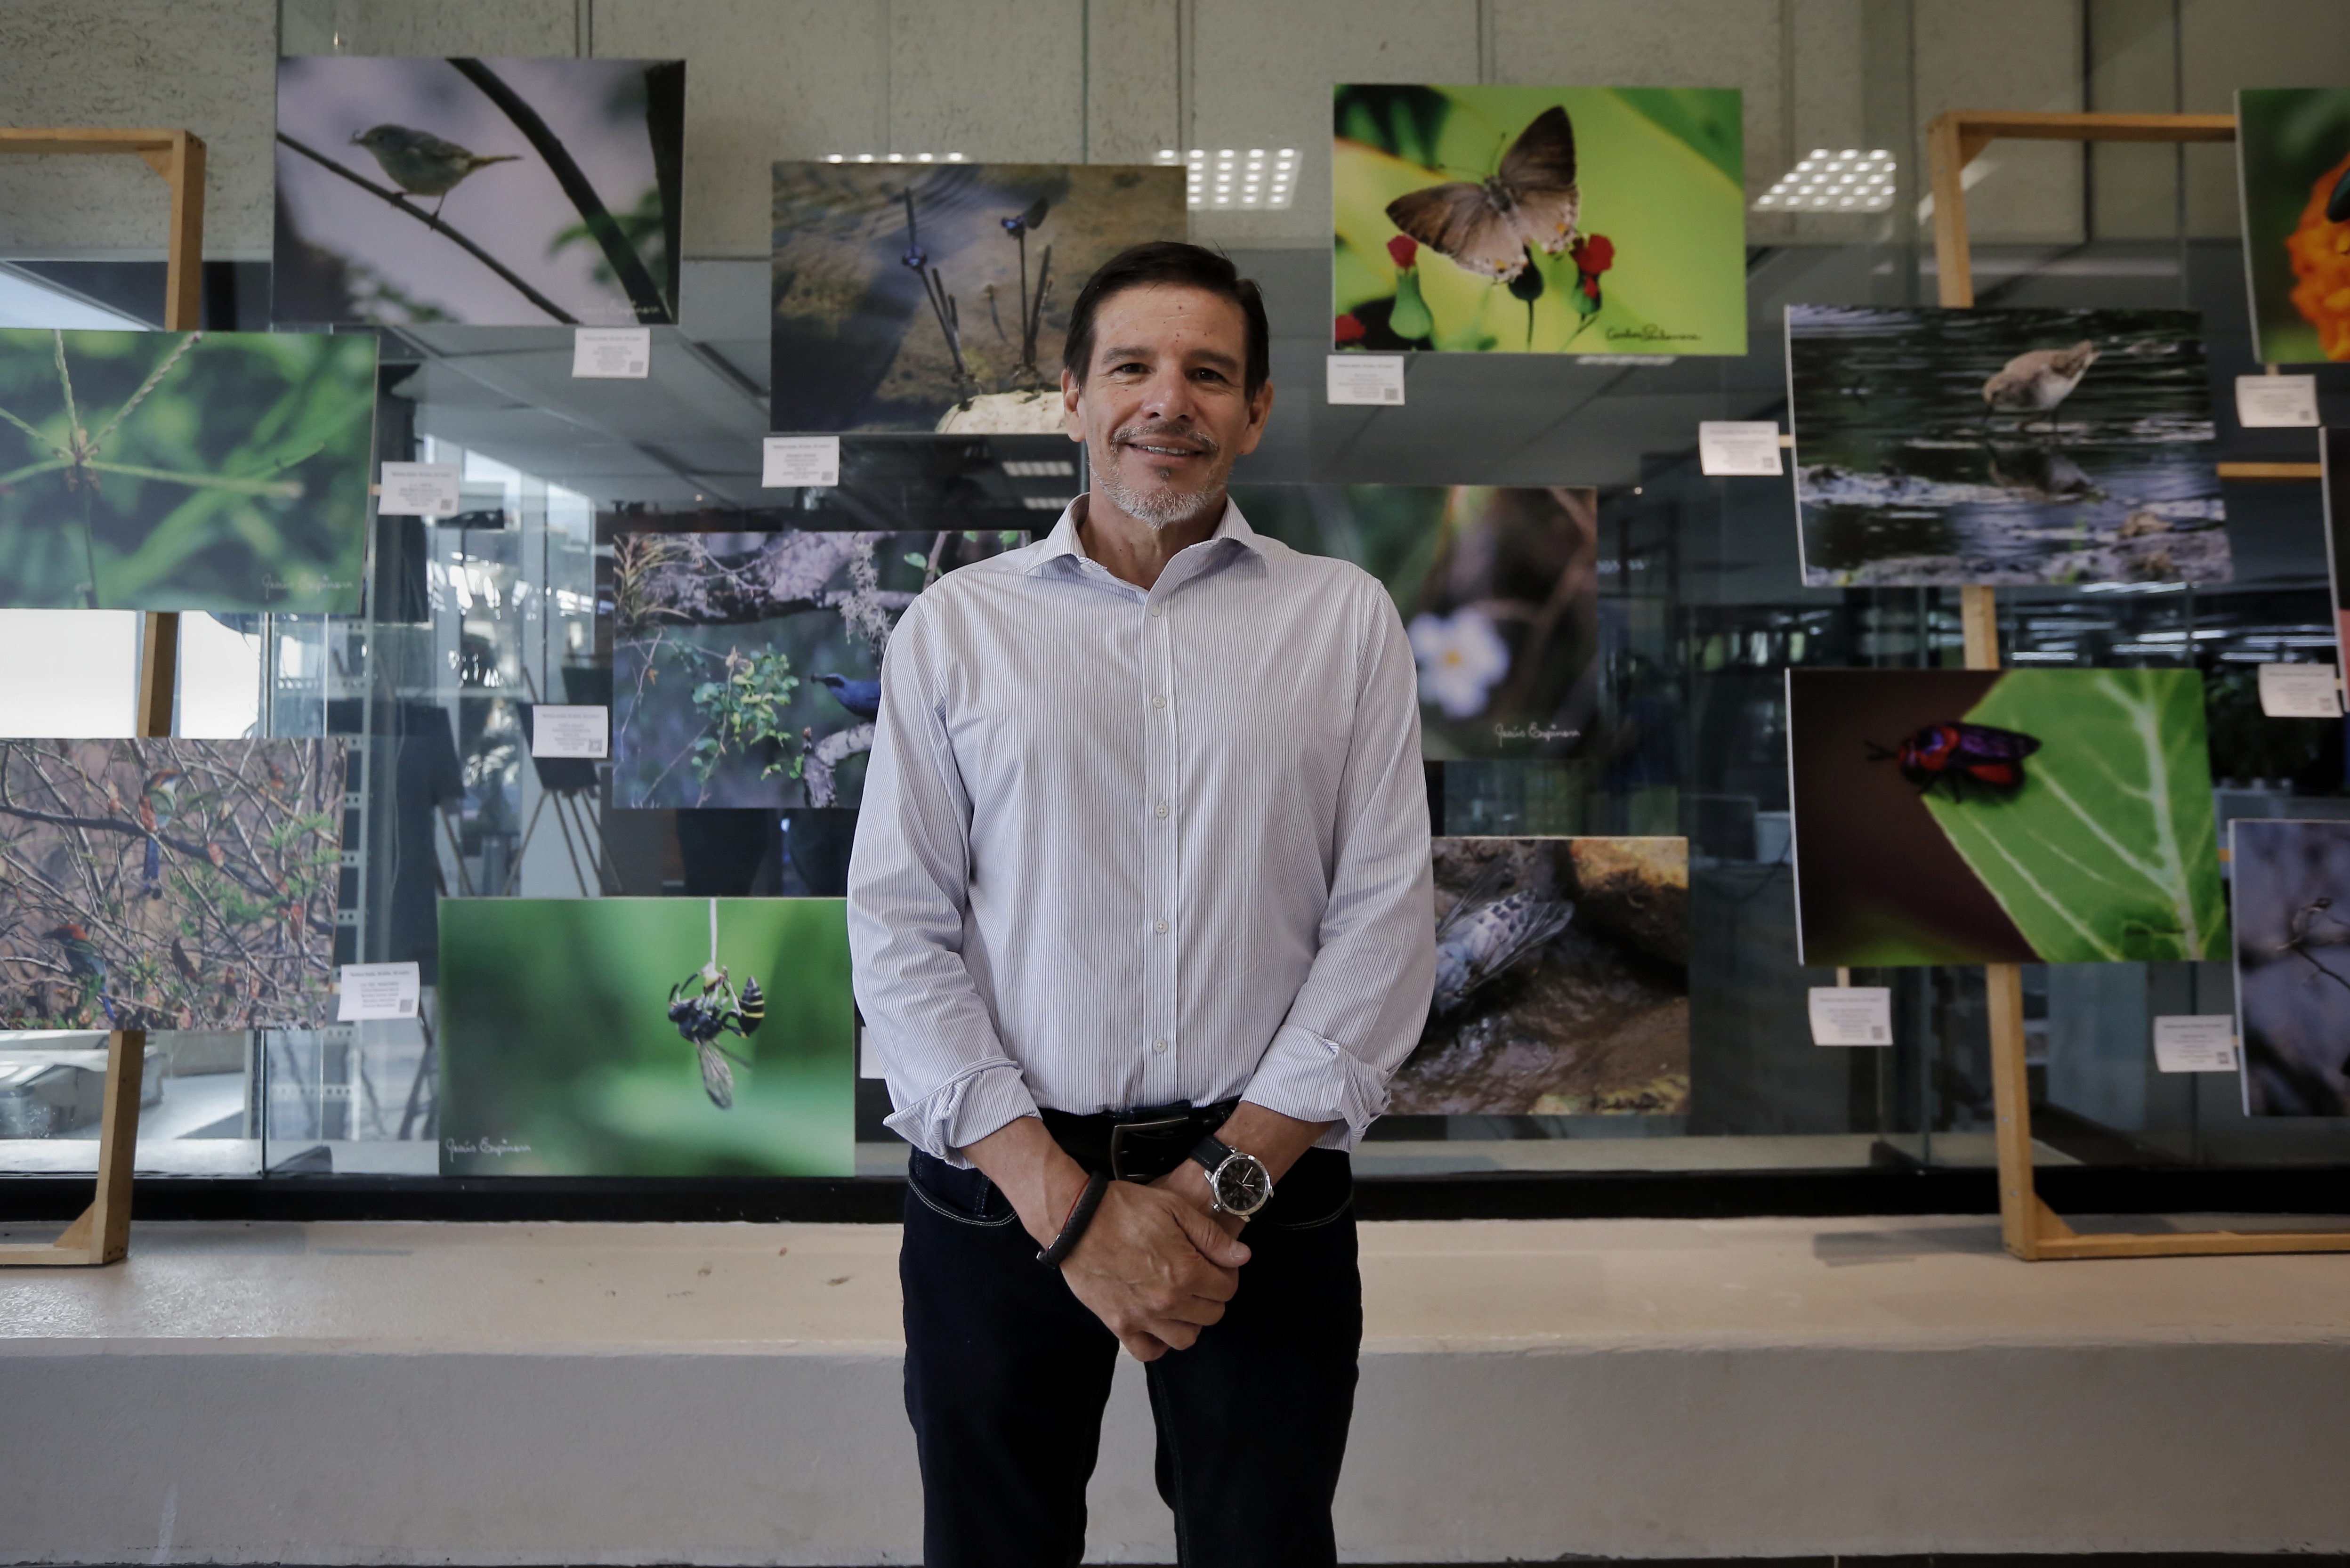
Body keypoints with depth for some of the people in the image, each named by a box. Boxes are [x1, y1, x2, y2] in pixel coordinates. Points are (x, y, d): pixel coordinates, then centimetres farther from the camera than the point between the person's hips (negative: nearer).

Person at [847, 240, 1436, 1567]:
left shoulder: (1346, 620, 3)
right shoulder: (956, 625, 2)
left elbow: (1387, 916, -3)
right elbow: (899, 932, -3)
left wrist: (1235, 1173, -10)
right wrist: (1065, 1201, -10)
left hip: (1269, 1180, 0)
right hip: (1002, 1184, 1)